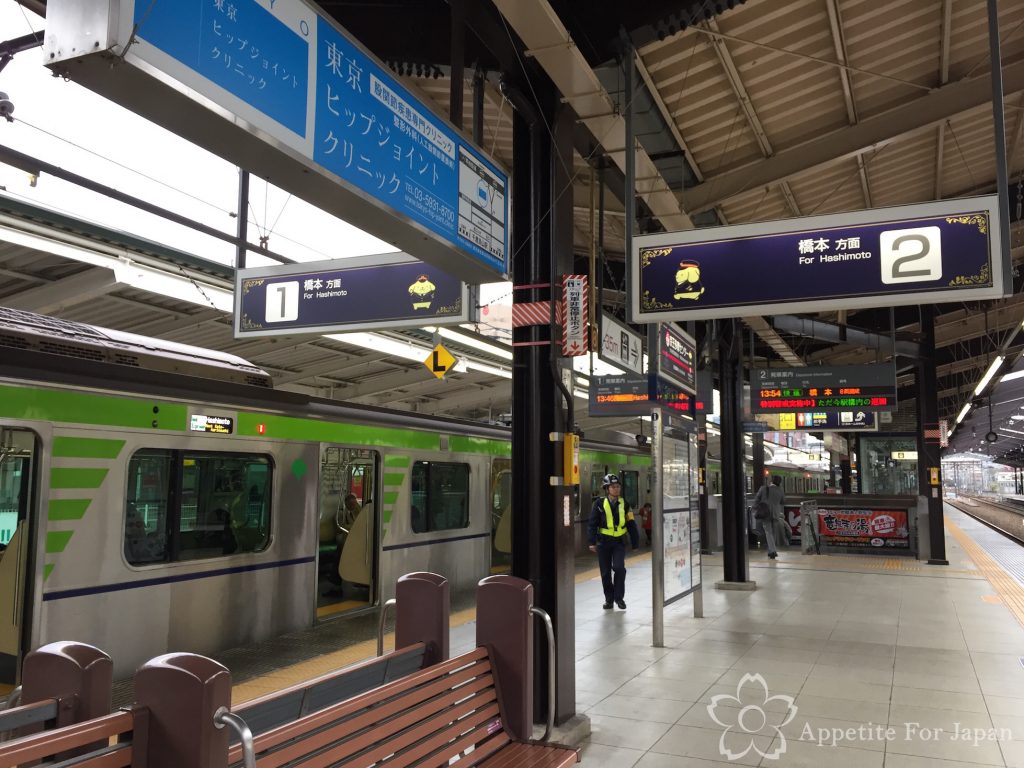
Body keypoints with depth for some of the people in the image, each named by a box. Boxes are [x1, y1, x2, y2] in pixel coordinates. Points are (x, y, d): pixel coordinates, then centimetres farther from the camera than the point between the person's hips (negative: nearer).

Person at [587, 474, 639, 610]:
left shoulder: (624, 504, 3)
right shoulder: (599, 503, -6)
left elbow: (631, 523, 7)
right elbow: (593, 523, -4)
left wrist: (635, 541, 7)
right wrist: (592, 541, -10)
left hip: (619, 541, 1)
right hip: (603, 541, -1)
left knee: (619, 568, -14)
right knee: (606, 572, 6)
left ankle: (619, 597, 4)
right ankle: (609, 599, 23)